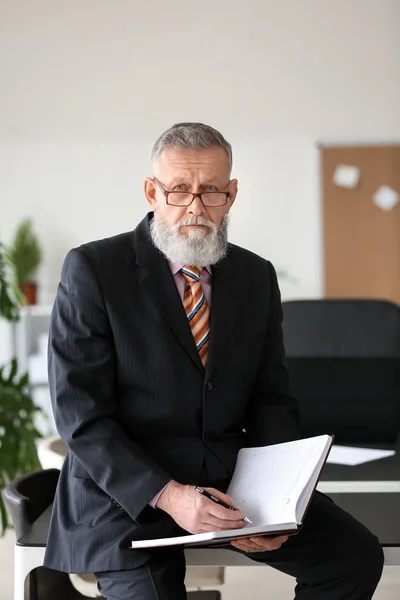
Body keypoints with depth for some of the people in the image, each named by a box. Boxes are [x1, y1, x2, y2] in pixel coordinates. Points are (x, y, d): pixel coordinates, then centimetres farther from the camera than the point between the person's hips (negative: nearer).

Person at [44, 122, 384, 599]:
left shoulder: (257, 277, 9)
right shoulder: (93, 269, -7)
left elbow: (271, 398, 10)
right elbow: (80, 413, -12)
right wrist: (167, 496, -23)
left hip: (234, 481, 4)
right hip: (130, 493, -4)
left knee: (358, 555, -12)